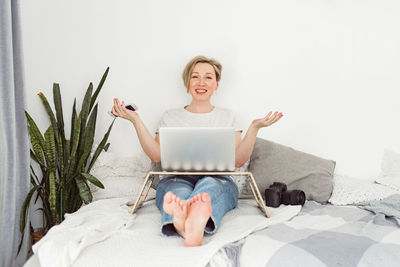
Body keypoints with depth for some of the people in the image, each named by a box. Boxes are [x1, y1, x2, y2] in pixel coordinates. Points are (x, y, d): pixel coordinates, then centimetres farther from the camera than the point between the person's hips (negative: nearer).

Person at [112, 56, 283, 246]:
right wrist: (136, 120, 2)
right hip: (177, 178, 0)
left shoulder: (227, 117, 21)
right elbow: (157, 155, 5)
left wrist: (254, 127, -2)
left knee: (210, 184, -37)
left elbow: (238, 160, 9)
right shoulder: (170, 117, 20)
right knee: (178, 189, -36)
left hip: (218, 179, 0)